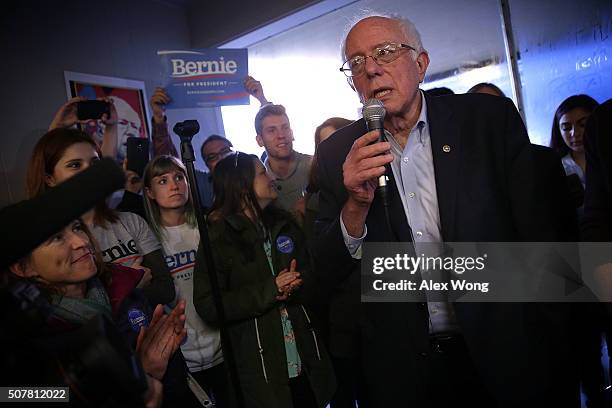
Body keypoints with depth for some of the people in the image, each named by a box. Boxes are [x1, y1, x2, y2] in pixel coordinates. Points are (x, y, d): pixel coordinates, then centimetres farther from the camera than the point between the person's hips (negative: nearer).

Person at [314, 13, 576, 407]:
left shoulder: (491, 118, -7)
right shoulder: (338, 154, -4)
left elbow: (538, 236, -6)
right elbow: (328, 274, -5)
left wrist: (552, 354, -6)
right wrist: (357, 204, -22)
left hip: (505, 355, 0)